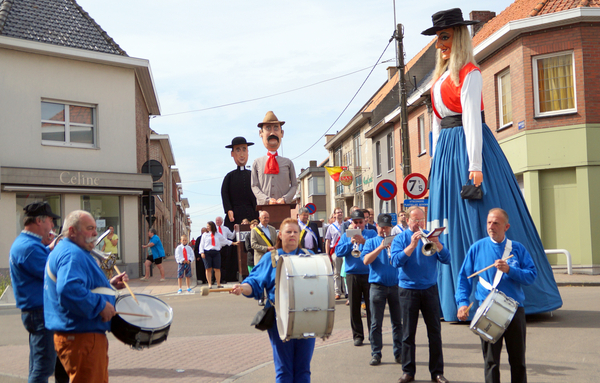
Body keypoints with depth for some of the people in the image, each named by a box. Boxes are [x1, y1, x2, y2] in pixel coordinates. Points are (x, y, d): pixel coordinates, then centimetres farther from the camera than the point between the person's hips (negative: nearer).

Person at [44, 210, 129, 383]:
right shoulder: (72, 254, -18)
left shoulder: (63, 251, 17)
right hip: (81, 338, -11)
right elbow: (68, 289, -36)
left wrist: (110, 284, 16)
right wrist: (101, 305, -27)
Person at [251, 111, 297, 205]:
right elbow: (254, 186, 6)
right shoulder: (257, 163, 10)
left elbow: (294, 185, 9)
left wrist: (285, 199, -11)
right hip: (264, 208, -1)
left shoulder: (288, 162, 12)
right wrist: (267, 200, -11)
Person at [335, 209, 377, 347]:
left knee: (371, 306, -1)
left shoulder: (371, 234, 9)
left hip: (369, 274, -2)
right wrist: (350, 243, -11)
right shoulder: (346, 236, 13)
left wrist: (364, 241, -21)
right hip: (352, 275, 2)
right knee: (354, 307, 3)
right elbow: (338, 252, 1)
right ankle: (358, 335, 12)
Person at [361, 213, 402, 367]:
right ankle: (376, 354, 9)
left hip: (395, 285, 1)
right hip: (377, 286, -1)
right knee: (376, 323, 1)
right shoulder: (371, 242, 9)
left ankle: (399, 353, 13)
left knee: (397, 322, 5)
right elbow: (366, 260, -7)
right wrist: (381, 247, -15)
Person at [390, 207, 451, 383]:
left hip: (430, 289, 2)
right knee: (408, 333, 3)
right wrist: (412, 245, -22)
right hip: (408, 290, -2)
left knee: (435, 332, 4)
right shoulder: (400, 239, 1)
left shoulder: (430, 236, 7)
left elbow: (446, 259, -2)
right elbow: (396, 261, -15)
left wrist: (437, 243, -18)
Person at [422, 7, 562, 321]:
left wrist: (475, 165, -21)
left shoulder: (469, 73, -7)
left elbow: (472, 119, -15)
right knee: (450, 221, 7)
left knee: (482, 219, -7)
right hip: (446, 149, 9)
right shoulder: (443, 75, 19)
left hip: (468, 146, -9)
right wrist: (436, 159, 15)